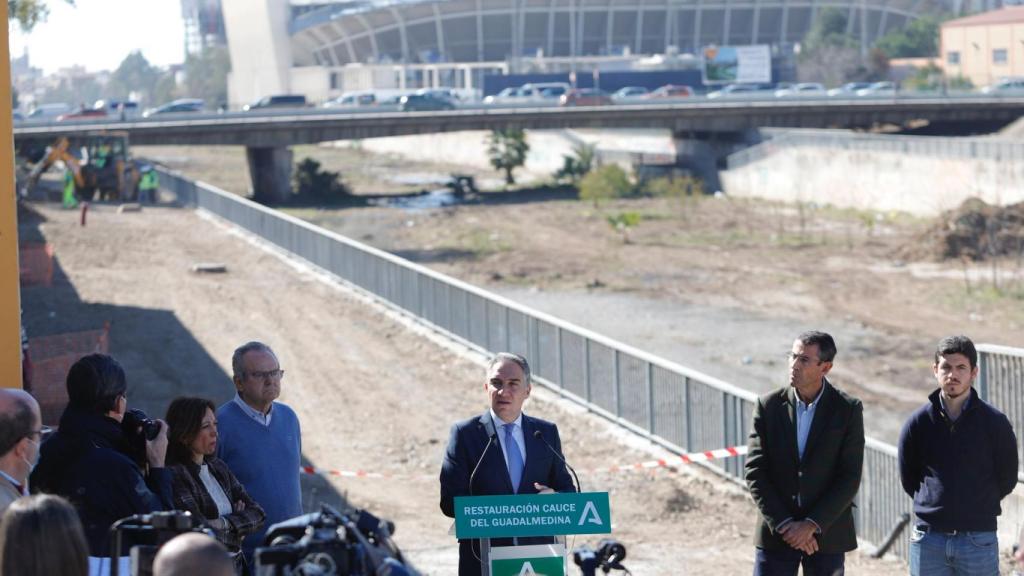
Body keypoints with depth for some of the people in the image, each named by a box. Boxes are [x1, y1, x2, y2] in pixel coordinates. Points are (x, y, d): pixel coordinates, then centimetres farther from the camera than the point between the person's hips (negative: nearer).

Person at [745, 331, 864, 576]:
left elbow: (850, 477, -7)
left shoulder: (848, 409, -4)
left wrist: (812, 524, -14)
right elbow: (755, 472, -3)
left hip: (826, 535, -1)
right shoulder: (769, 405, 0)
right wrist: (784, 525, -12)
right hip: (775, 535, 1)